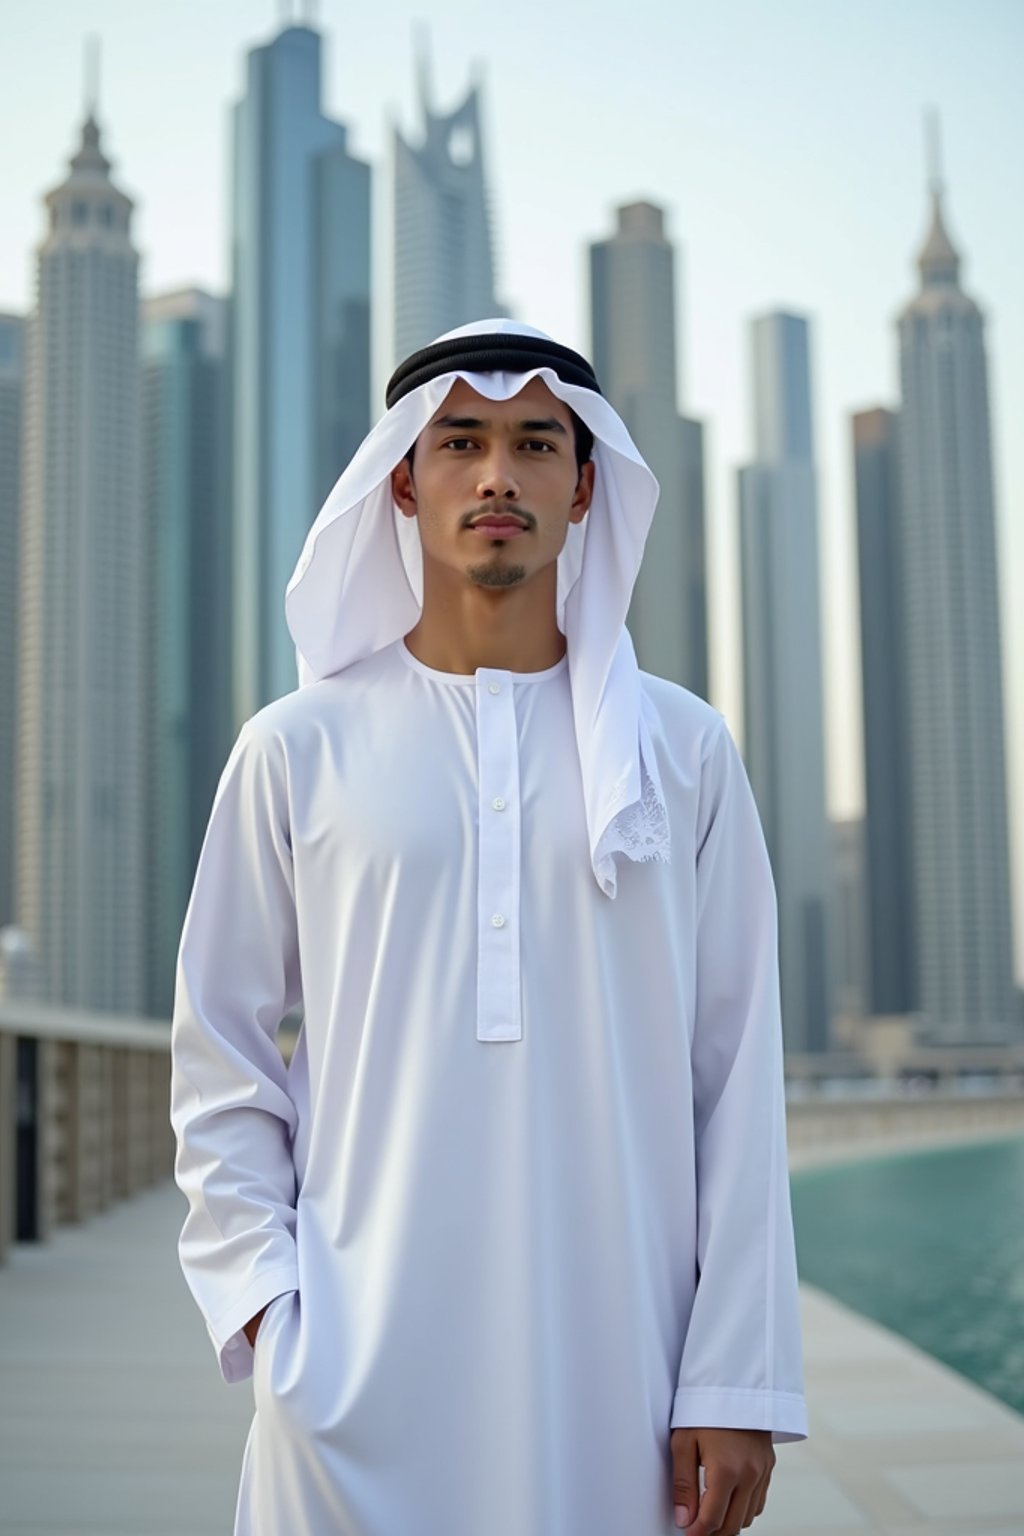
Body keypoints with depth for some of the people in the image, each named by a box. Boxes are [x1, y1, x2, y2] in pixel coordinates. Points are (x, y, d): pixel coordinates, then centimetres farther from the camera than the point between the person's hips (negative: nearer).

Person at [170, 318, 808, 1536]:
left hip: (618, 1367, 1)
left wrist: (737, 1380, -3)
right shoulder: (299, 747, 3)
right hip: (365, 1369, 0)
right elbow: (219, 1056, 7)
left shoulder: (682, 749, 4)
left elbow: (739, 1075, 1)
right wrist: (260, 1295, -4)